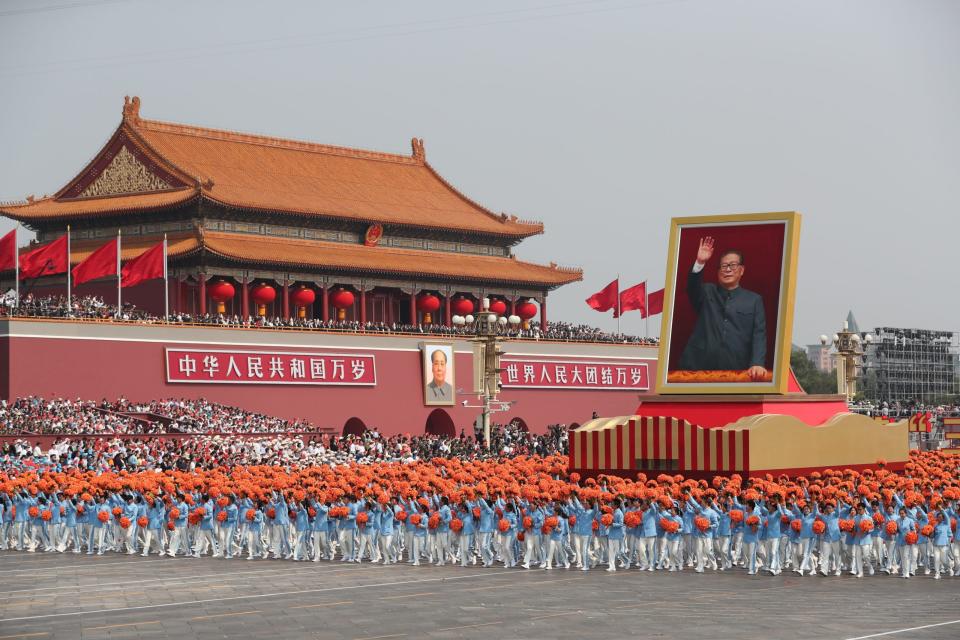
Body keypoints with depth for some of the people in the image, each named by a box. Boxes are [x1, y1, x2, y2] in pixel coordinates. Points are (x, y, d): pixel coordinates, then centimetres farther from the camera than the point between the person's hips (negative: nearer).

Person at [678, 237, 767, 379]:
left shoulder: (754, 300, 13)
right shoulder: (706, 292, 17)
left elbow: (759, 335, 2)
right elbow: (693, 287, -6)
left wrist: (757, 364, -15)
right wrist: (700, 263, -23)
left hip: (736, 371, -1)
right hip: (699, 368, 1)